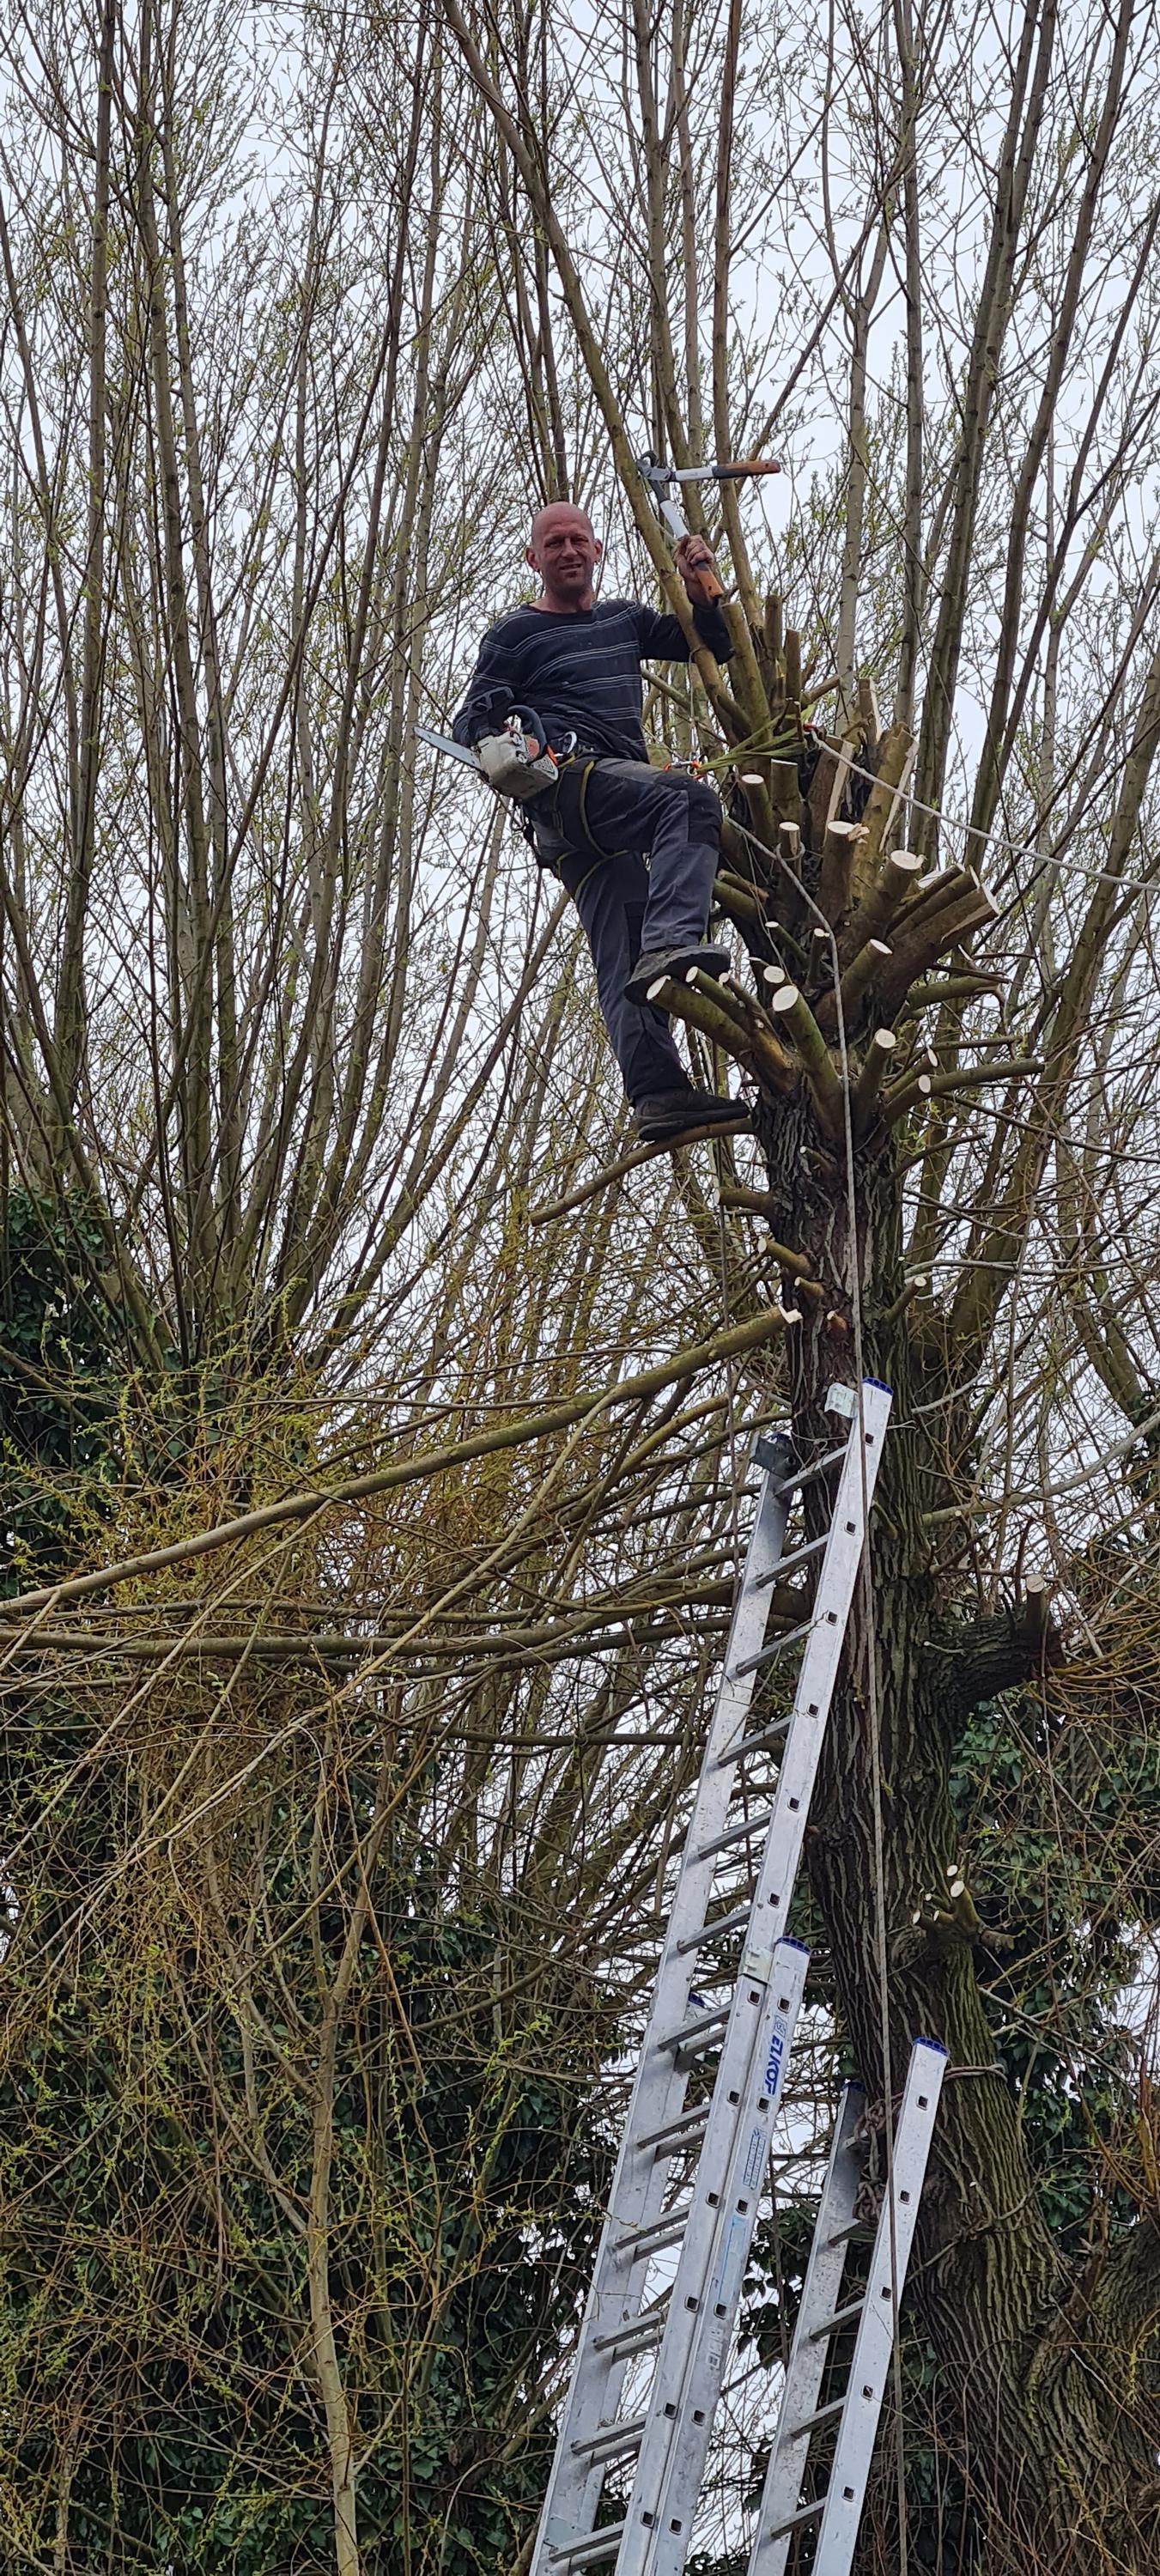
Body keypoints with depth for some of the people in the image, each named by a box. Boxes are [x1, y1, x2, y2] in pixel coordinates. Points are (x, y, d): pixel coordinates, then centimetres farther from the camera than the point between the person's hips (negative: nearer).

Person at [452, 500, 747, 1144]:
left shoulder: (624, 619, 31)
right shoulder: (516, 634, 14)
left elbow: (713, 647, 35)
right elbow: (470, 719, 6)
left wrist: (700, 591, 14)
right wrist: (489, 745, -19)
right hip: (566, 778, -6)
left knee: (622, 959, -8)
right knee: (688, 797, -33)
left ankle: (656, 1095, -20)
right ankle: (668, 945, -51)